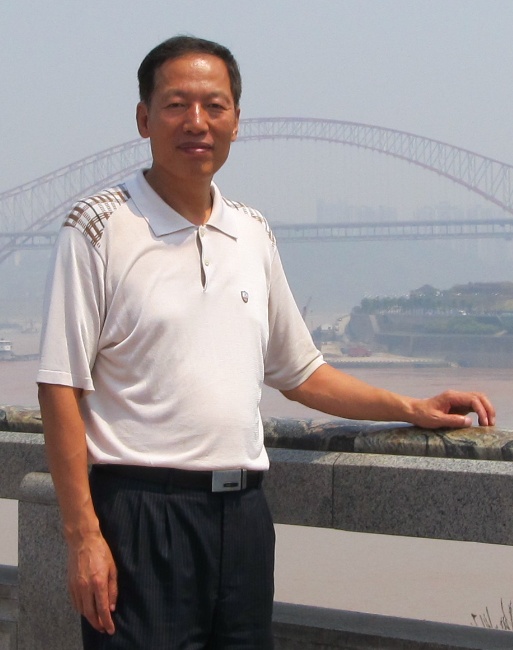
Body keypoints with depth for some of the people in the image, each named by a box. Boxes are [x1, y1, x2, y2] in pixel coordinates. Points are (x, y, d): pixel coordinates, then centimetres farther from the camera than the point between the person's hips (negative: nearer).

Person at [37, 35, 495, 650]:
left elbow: (299, 371, 24)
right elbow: (62, 386, -8)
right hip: (142, 511, -5)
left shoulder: (253, 234, 14)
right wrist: (83, 535, -14)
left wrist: (413, 409, 16)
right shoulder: (99, 228, -4)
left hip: (243, 513, 6)